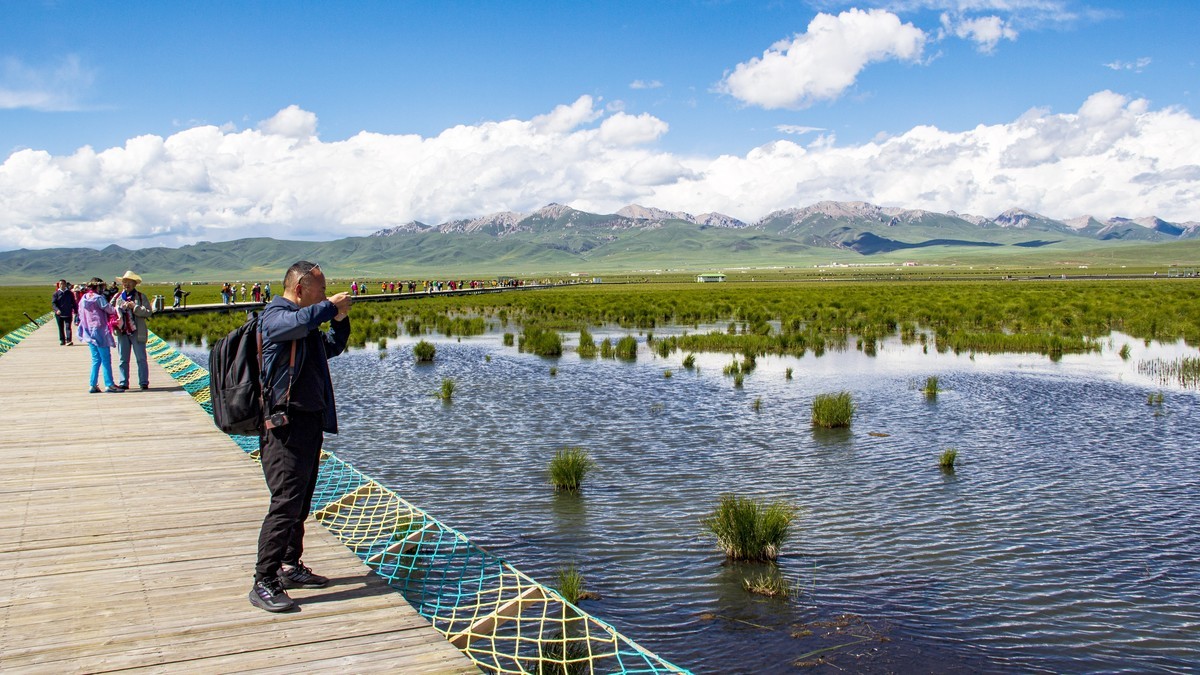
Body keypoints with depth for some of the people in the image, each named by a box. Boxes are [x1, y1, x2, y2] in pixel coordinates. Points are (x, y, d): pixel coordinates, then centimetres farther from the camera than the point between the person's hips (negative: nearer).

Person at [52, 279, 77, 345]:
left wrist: (75, 311, 7)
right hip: (59, 314, 1)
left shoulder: (69, 293, 4)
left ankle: (68, 340, -15)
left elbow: (73, 303, 10)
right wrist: (57, 309, -19)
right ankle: (62, 340, 18)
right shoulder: (56, 293, 1)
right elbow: (53, 303, -3)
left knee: (68, 327, -10)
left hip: (68, 313, -1)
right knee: (61, 328, 9)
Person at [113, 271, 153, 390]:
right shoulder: (117, 297, 12)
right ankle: (123, 383, 12)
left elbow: (148, 312, -7)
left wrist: (134, 307, -15)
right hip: (122, 331, 3)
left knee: (141, 358, -1)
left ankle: (144, 383, 3)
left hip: (137, 332, -3)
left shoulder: (141, 297, 4)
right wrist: (121, 308, -10)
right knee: (122, 359, 6)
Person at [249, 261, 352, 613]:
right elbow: (300, 322, -31)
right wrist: (330, 306, -15)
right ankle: (263, 583, -11)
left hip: (310, 422, 10)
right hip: (286, 424, -10)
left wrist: (340, 320, 17)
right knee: (286, 502, -14)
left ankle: (290, 567, 25)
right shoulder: (275, 315, -8)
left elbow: (332, 348, 34)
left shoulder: (308, 322, 20)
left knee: (301, 502, 15)